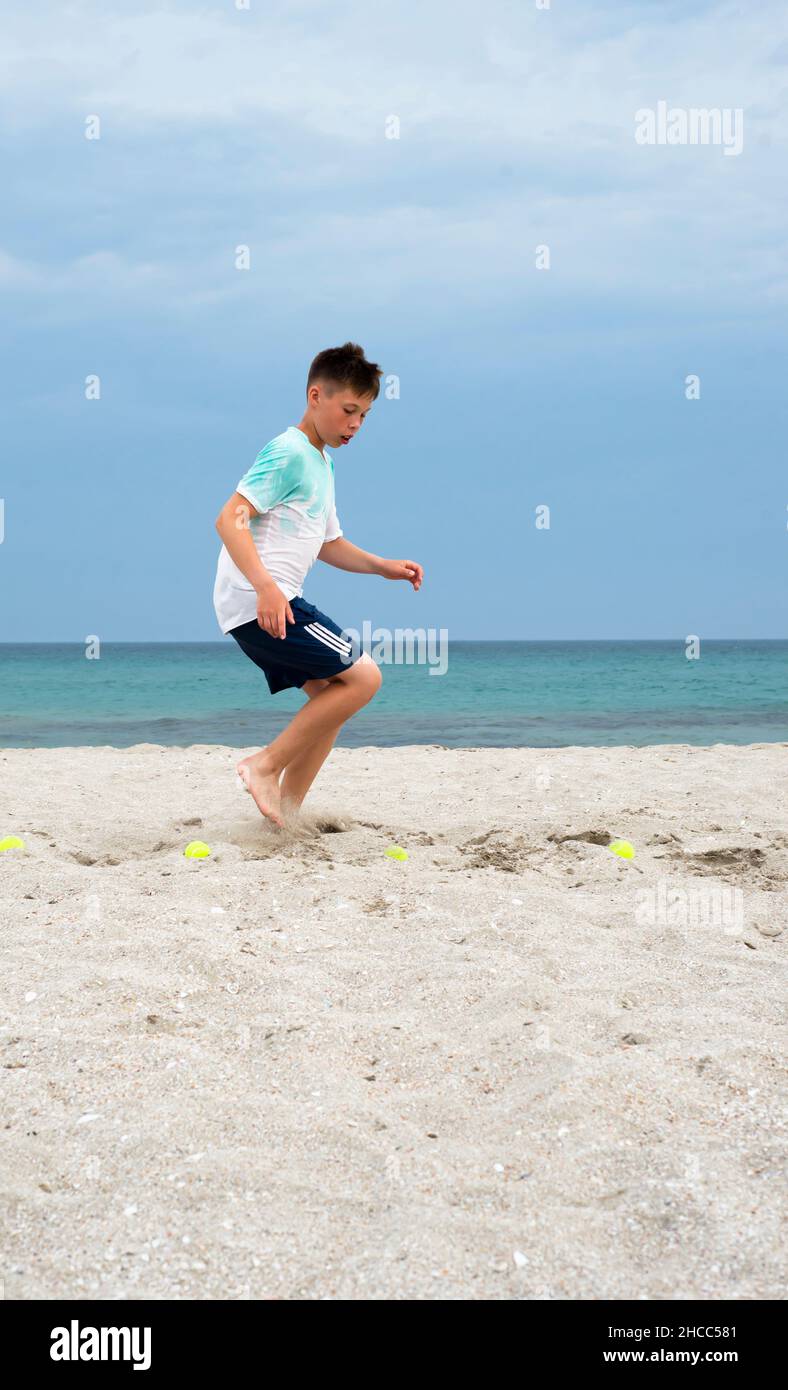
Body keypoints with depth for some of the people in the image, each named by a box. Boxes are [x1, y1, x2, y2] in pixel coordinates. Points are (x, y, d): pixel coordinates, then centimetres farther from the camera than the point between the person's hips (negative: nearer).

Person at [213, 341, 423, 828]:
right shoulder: (289, 453, -10)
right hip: (258, 602, -10)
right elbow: (230, 519, -19)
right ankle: (265, 766, -8)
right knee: (363, 676, -12)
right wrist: (264, 586, -31)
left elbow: (329, 545, 31)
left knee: (330, 692, 13)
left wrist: (385, 566, 16)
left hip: (277, 604, 10)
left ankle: (286, 809, 12)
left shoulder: (321, 463, 23)